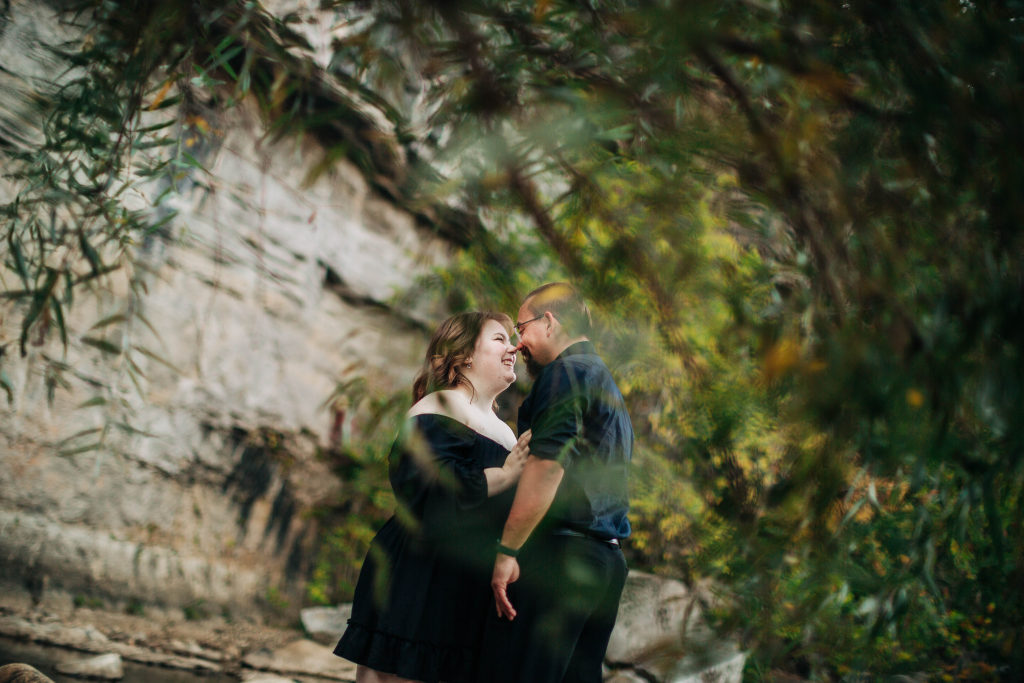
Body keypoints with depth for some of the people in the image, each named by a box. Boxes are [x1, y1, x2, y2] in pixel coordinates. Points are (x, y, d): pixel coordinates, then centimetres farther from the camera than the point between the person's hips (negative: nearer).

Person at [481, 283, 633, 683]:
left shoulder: (566, 372, -4)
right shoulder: (607, 385, 26)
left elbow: (547, 464, -17)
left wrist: (507, 549, -19)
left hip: (559, 557, -10)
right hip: (606, 561, 10)